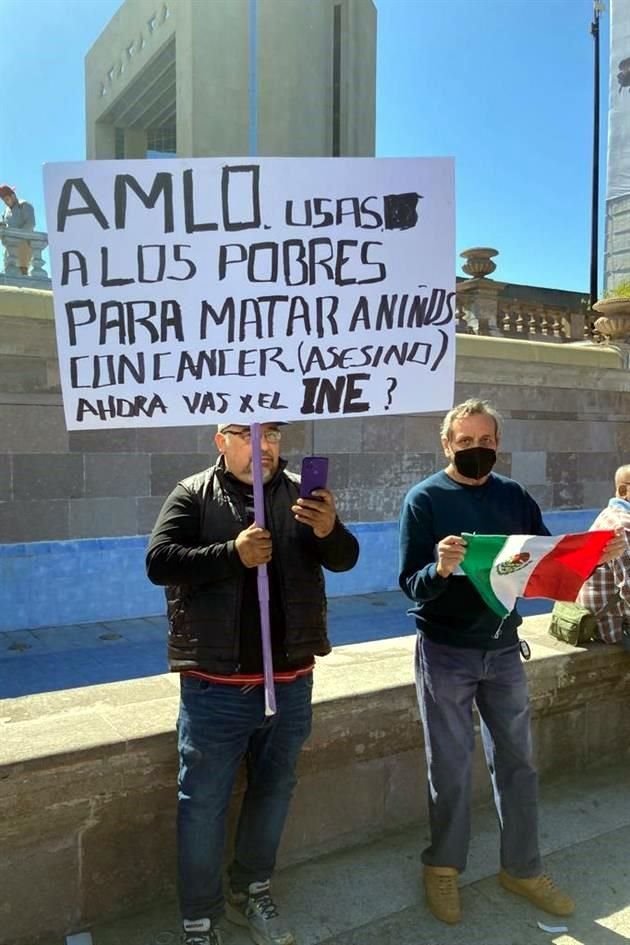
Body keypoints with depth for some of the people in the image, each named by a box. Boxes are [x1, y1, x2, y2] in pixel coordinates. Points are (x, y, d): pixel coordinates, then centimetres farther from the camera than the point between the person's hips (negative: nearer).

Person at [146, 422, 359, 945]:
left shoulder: (301, 494, 1)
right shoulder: (193, 495, -5)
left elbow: (344, 559, -4)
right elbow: (159, 562, -14)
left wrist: (329, 530, -26)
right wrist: (232, 554, -25)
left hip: (290, 681, 4)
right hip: (216, 685, -3)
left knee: (274, 790, 19)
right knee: (203, 802, 7)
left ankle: (253, 892, 41)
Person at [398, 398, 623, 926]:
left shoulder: (515, 497, 2)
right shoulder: (424, 499, -11)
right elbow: (411, 585, -16)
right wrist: (439, 569, -37)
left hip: (503, 648, 4)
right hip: (445, 653, -4)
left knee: (517, 762, 15)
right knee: (451, 769, 8)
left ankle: (523, 869, 34)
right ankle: (443, 867, 30)